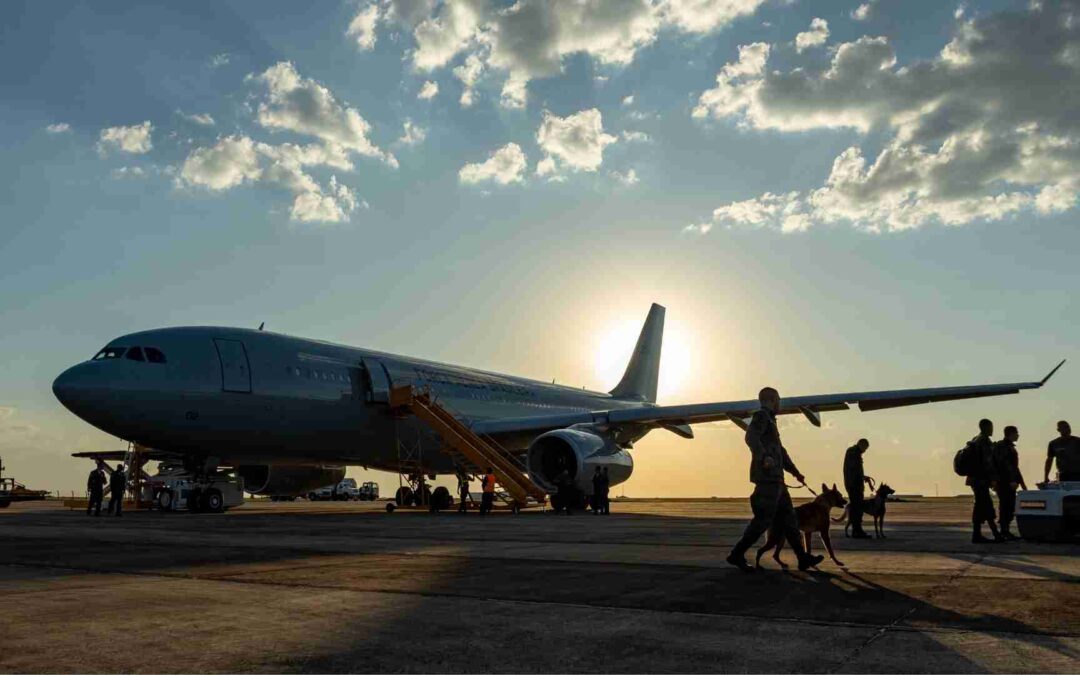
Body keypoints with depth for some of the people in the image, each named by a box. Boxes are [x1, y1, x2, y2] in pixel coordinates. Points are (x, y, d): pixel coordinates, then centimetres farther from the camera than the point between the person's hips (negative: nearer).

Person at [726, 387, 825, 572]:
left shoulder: (769, 421, 25)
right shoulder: (761, 416, -5)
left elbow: (780, 451, 31)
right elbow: (751, 437, -24)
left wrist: (795, 472, 34)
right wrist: (764, 457, -39)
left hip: (774, 478, 10)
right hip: (767, 477, -10)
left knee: (788, 517, 9)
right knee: (763, 520, -9)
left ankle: (803, 558, 12)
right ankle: (737, 554, -5)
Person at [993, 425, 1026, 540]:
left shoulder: (1010, 447, 21)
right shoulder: (1002, 446, -10)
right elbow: (1004, 465, -20)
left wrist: (1021, 482, 24)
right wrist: (1012, 480, -25)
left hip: (1010, 483, 10)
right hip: (1004, 482, -10)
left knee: (1009, 507, 10)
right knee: (1005, 506, -9)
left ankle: (1005, 532, 14)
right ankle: (1004, 532, -8)